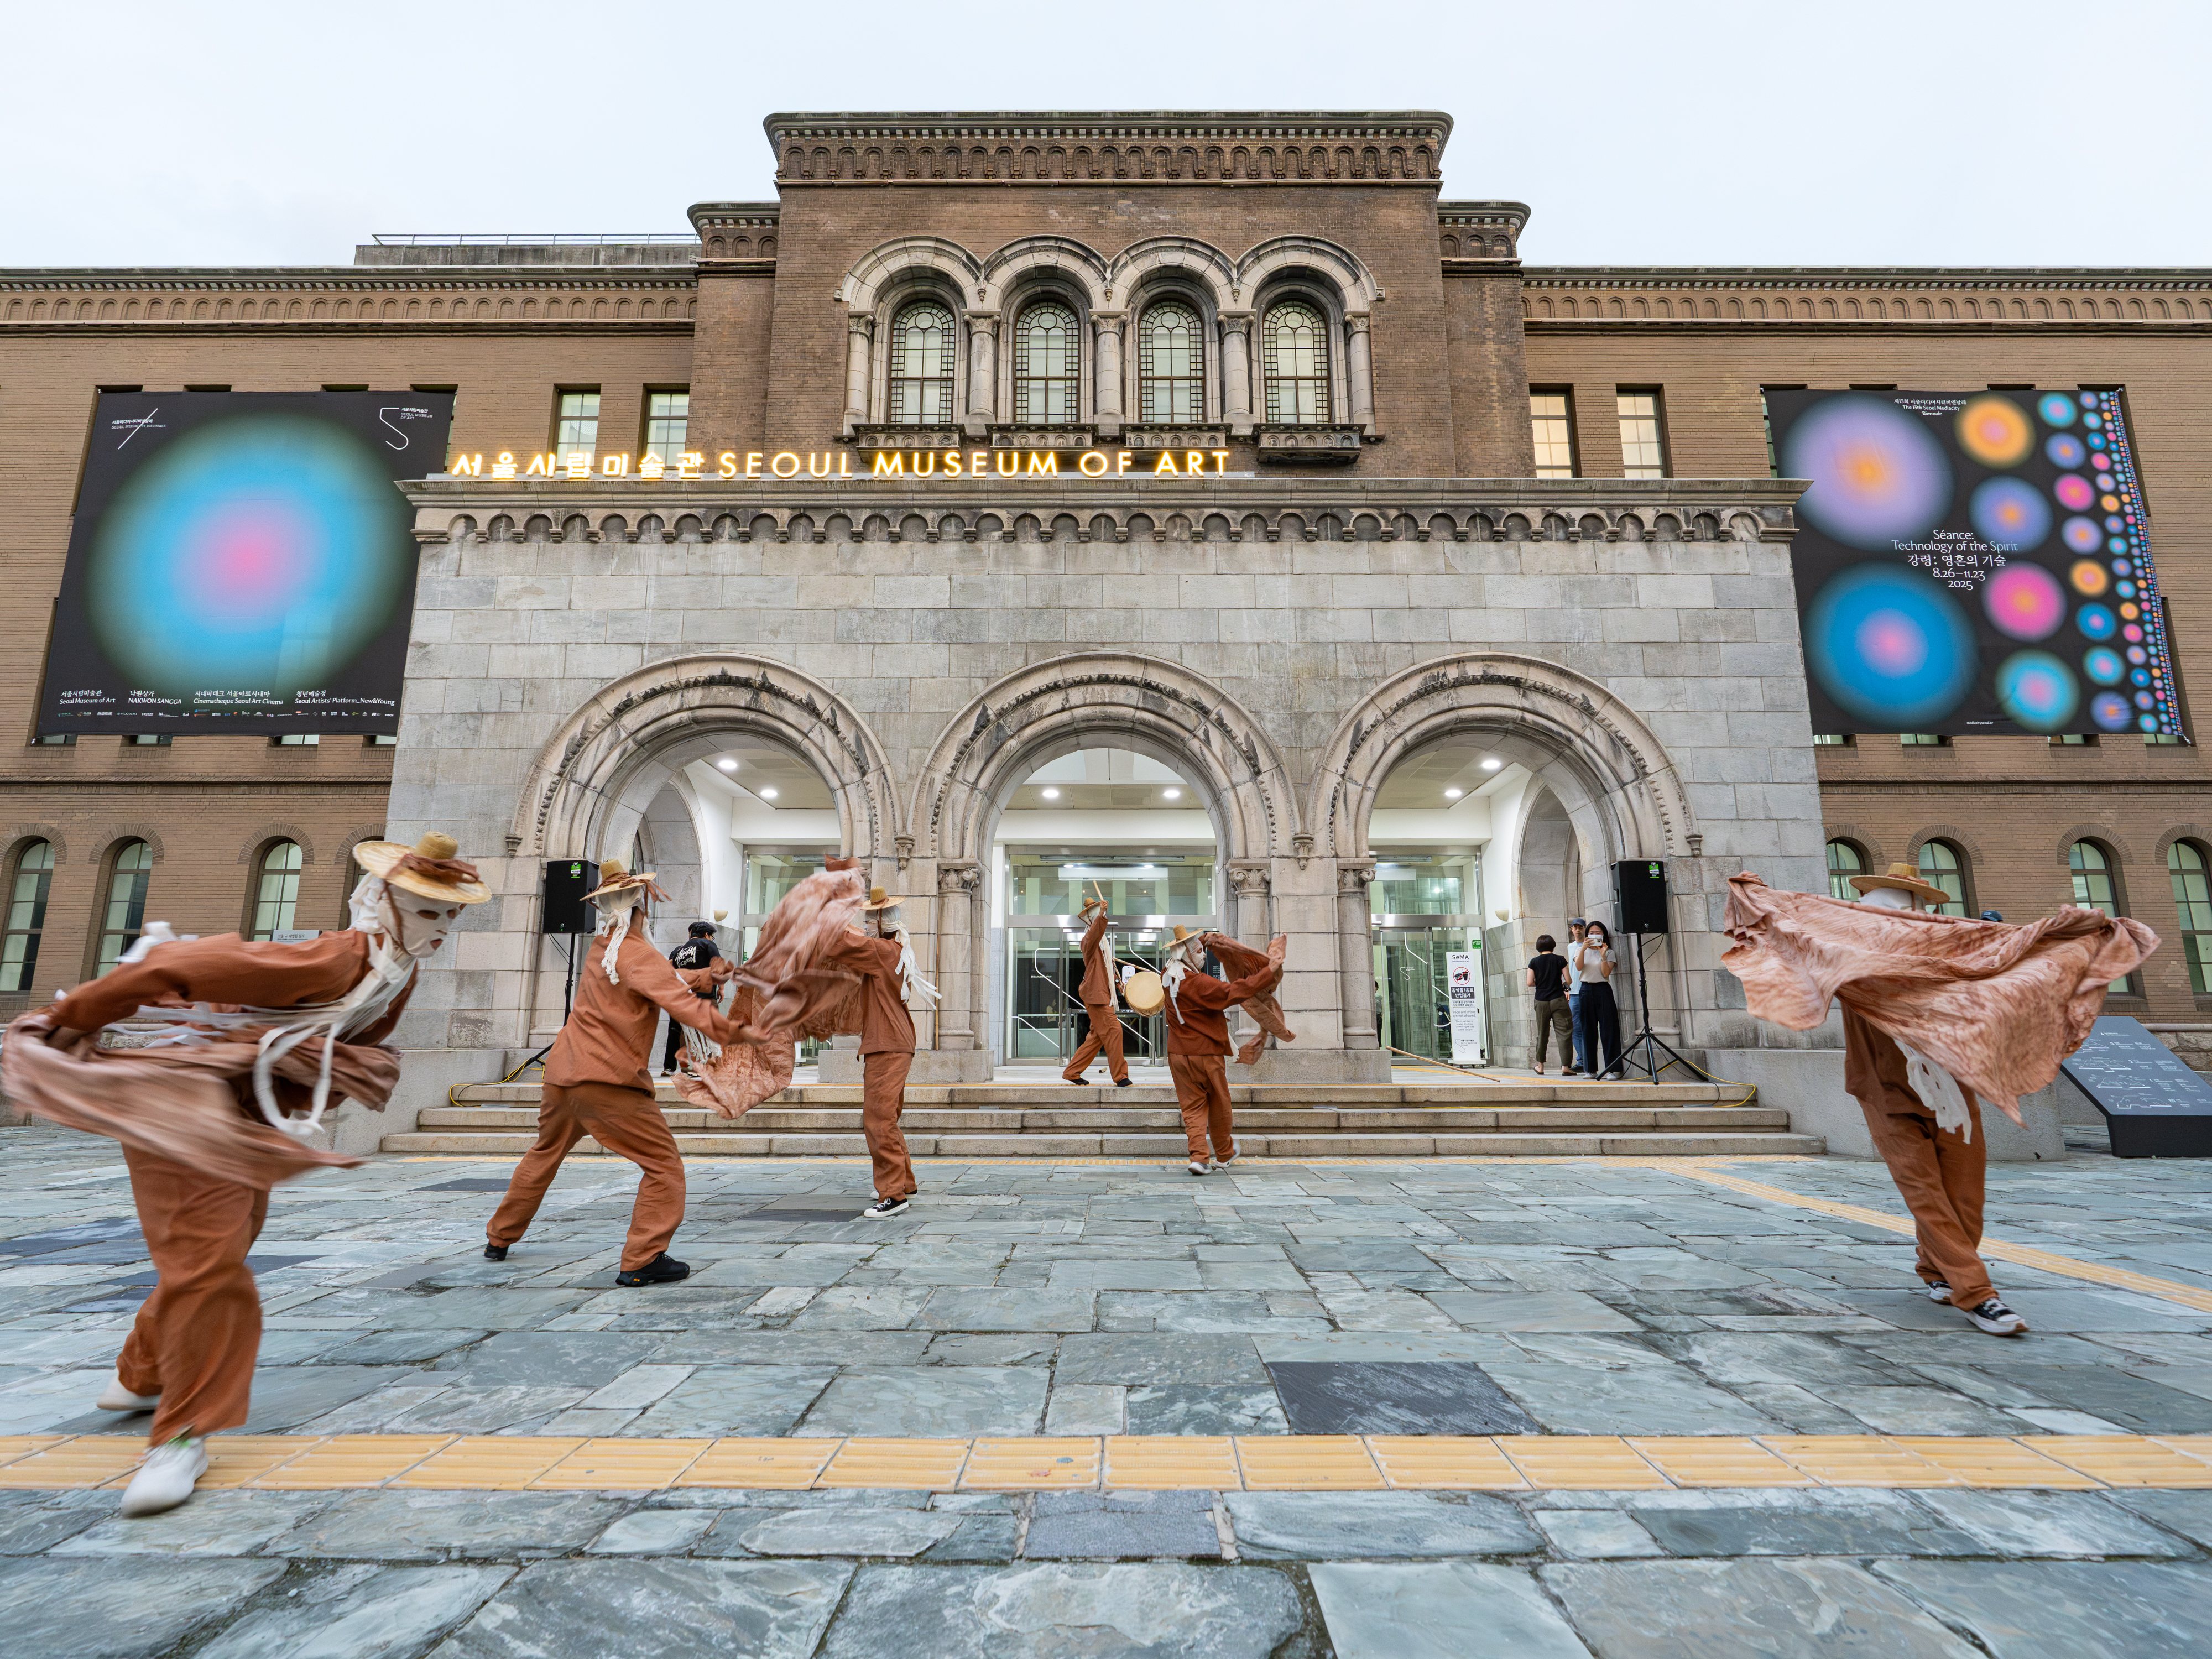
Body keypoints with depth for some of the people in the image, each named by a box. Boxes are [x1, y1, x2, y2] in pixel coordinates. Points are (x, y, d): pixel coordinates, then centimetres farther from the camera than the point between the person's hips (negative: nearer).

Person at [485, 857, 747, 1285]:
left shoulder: (598, 948, 12)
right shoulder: (639, 956, -13)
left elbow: (663, 979, 13)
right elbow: (680, 1002, -25)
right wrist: (734, 1032, -30)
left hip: (562, 1073, 9)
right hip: (609, 1080, -9)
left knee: (545, 1154, 32)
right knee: (664, 1165, -4)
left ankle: (500, 1238, 46)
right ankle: (641, 1261, -8)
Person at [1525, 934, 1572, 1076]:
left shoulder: (1534, 962, -1)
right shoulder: (1560, 960, -2)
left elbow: (1530, 983, -3)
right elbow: (1568, 980, -3)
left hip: (1541, 1001, 1)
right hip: (1558, 1000, -1)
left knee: (1542, 1033, 10)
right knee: (1563, 1033, 0)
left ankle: (1540, 1066, 17)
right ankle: (1566, 1065, -7)